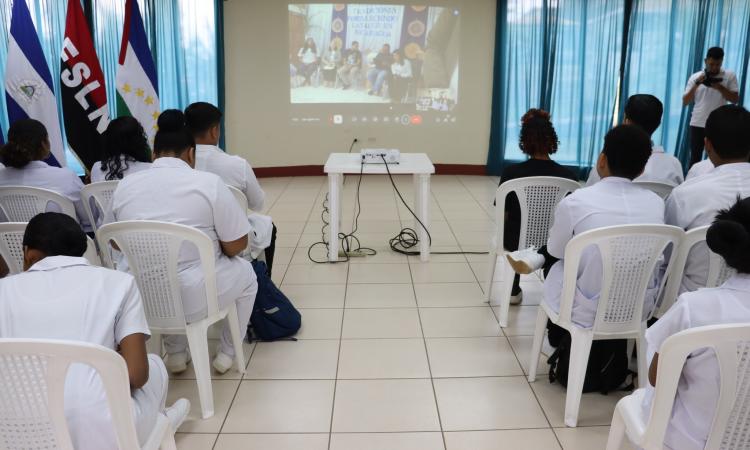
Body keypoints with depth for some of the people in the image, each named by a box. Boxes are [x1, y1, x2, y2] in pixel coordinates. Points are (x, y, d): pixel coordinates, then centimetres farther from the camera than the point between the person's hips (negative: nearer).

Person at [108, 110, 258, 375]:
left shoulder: (125, 186, 1)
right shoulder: (209, 182, -11)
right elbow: (236, 246, -7)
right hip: (193, 299, -4)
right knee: (245, 272, 27)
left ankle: (175, 353, 37)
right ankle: (227, 352, 35)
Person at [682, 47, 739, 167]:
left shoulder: (730, 76, 1)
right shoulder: (695, 77, 3)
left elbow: (735, 99, -3)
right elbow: (685, 102, 0)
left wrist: (719, 87, -15)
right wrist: (696, 85, -12)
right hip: (697, 124, 1)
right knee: (695, 159, 5)